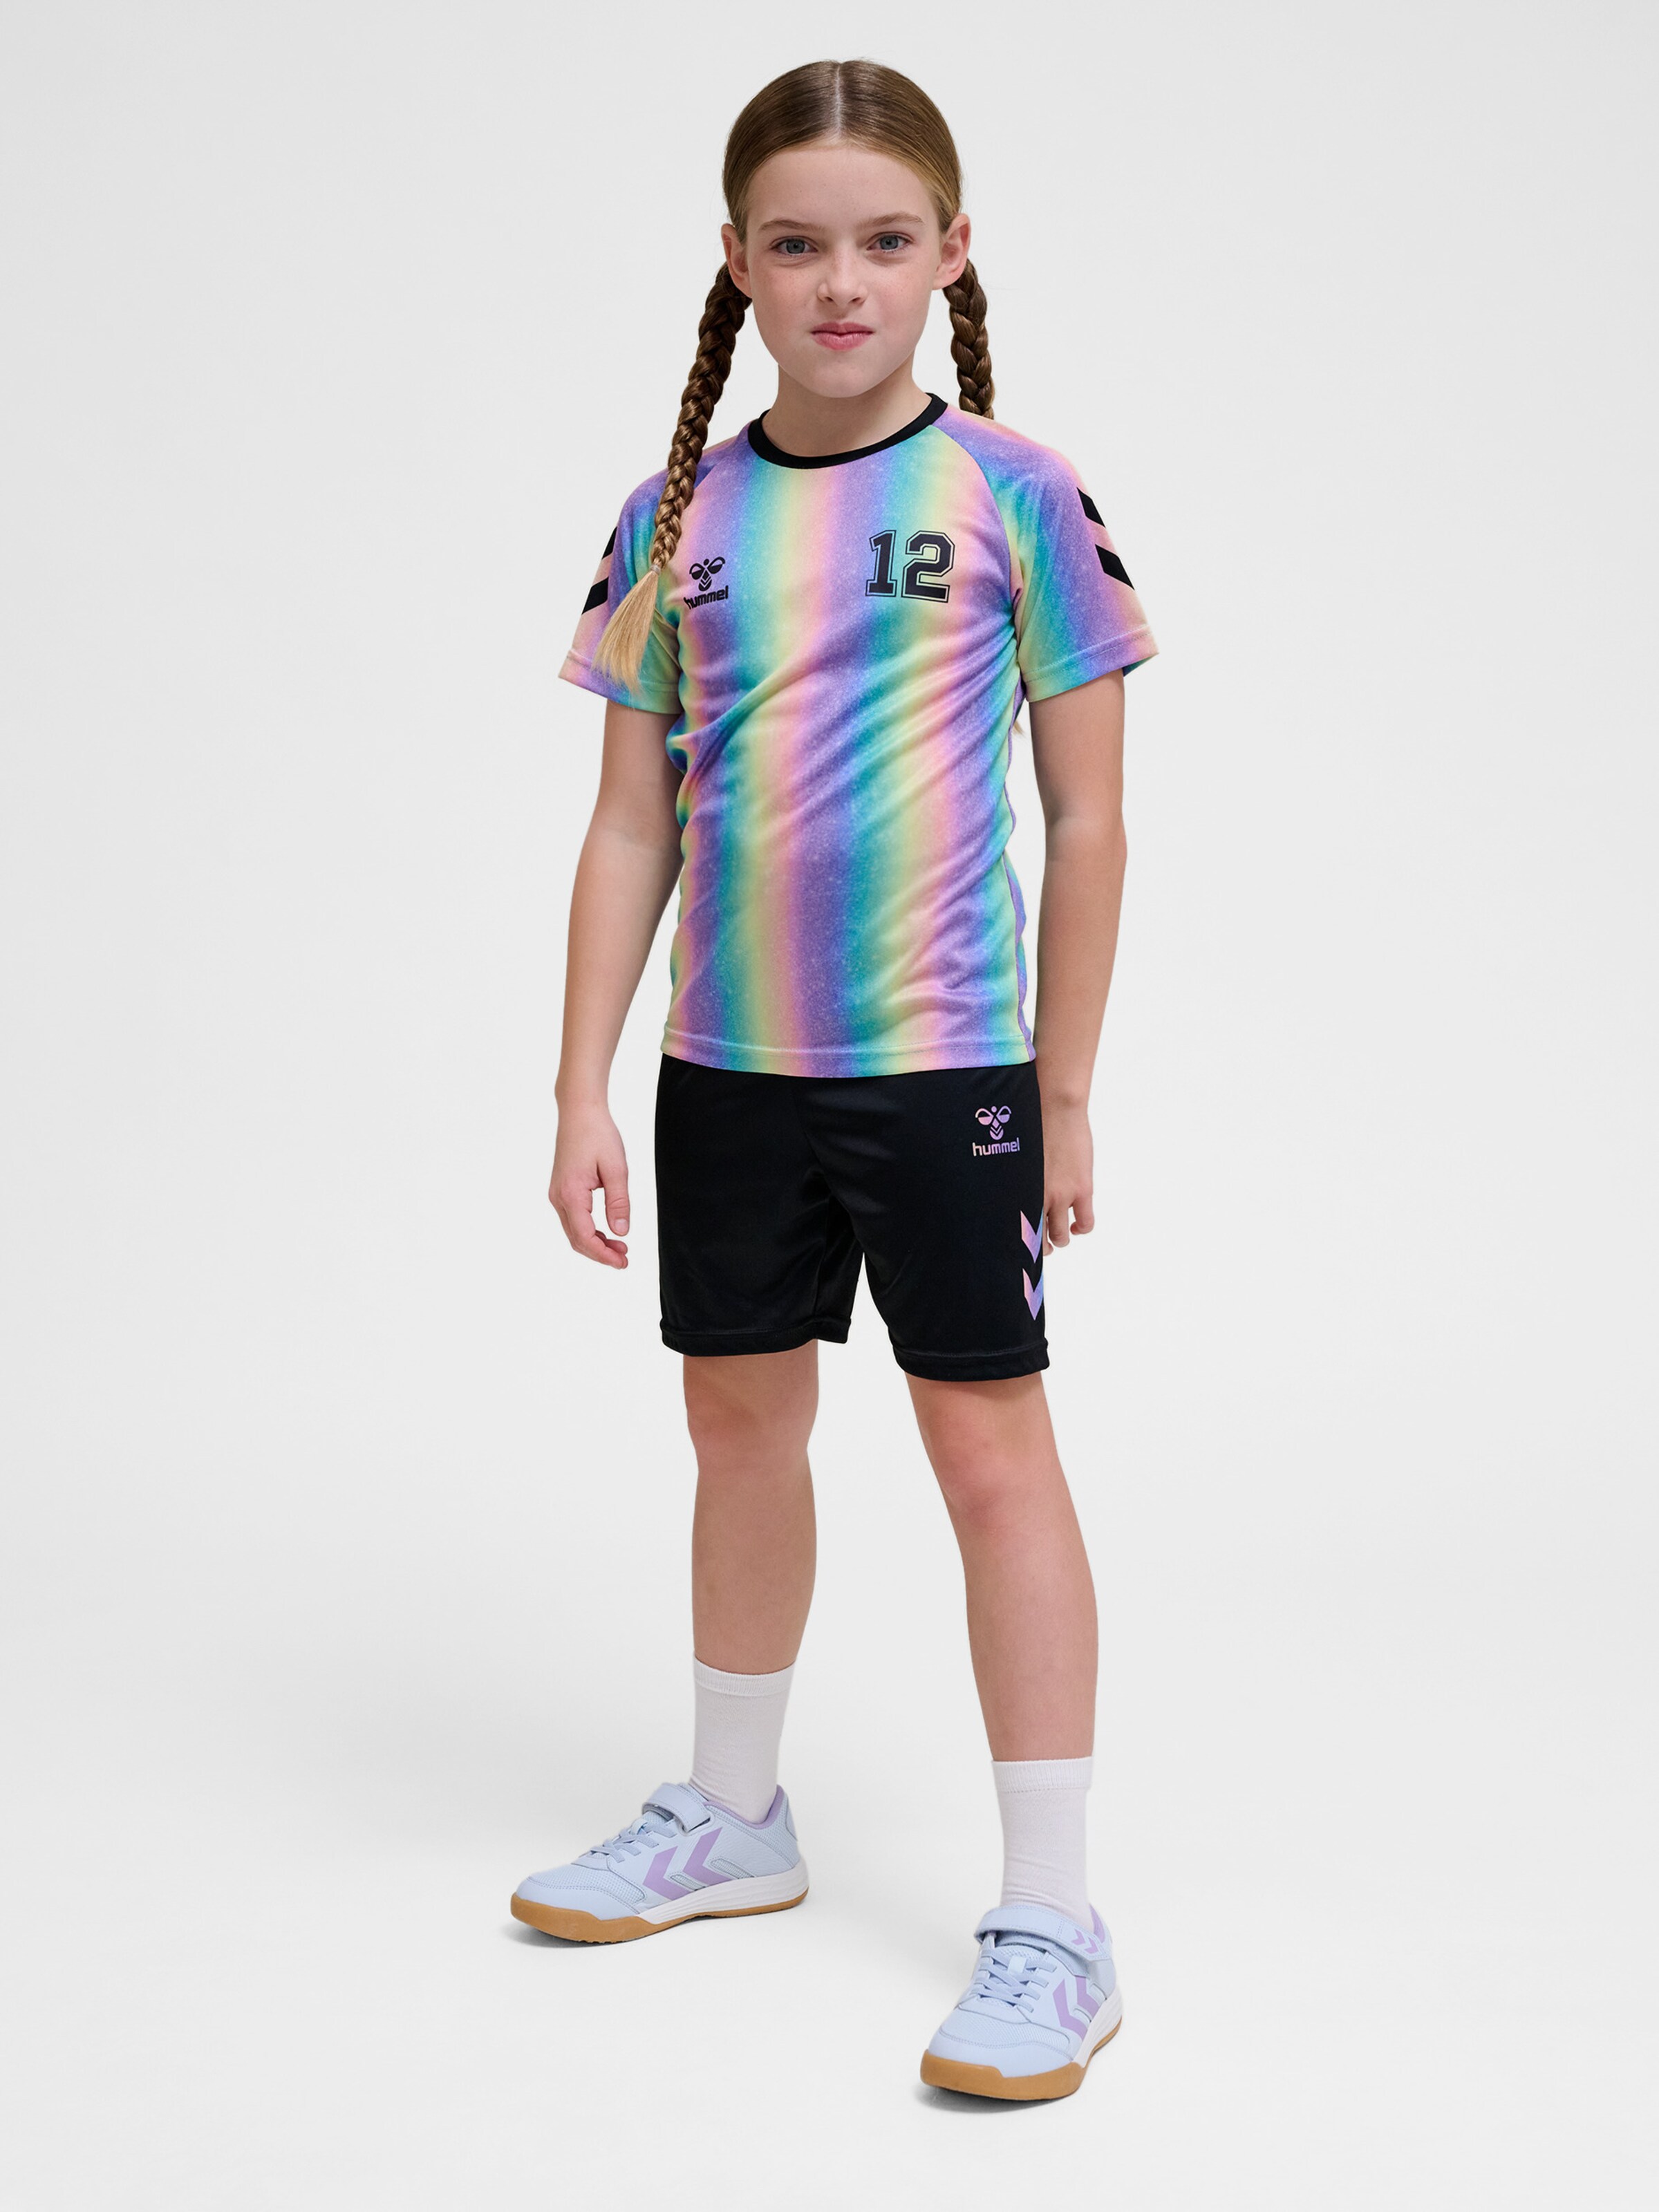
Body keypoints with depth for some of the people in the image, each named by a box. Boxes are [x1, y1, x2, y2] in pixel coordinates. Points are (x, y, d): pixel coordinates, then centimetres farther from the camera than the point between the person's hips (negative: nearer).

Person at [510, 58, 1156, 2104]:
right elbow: (631, 826, 6)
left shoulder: (1013, 496, -5)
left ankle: (1051, 1921, 9)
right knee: (741, 1424, 16)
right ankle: (729, 1819, 35)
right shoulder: (679, 518, 4)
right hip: (728, 1067, 4)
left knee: (993, 1452, 0)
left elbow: (1087, 820, -2)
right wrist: (584, 1089, 1)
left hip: (944, 1062, -4)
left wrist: (1066, 1093, -2)